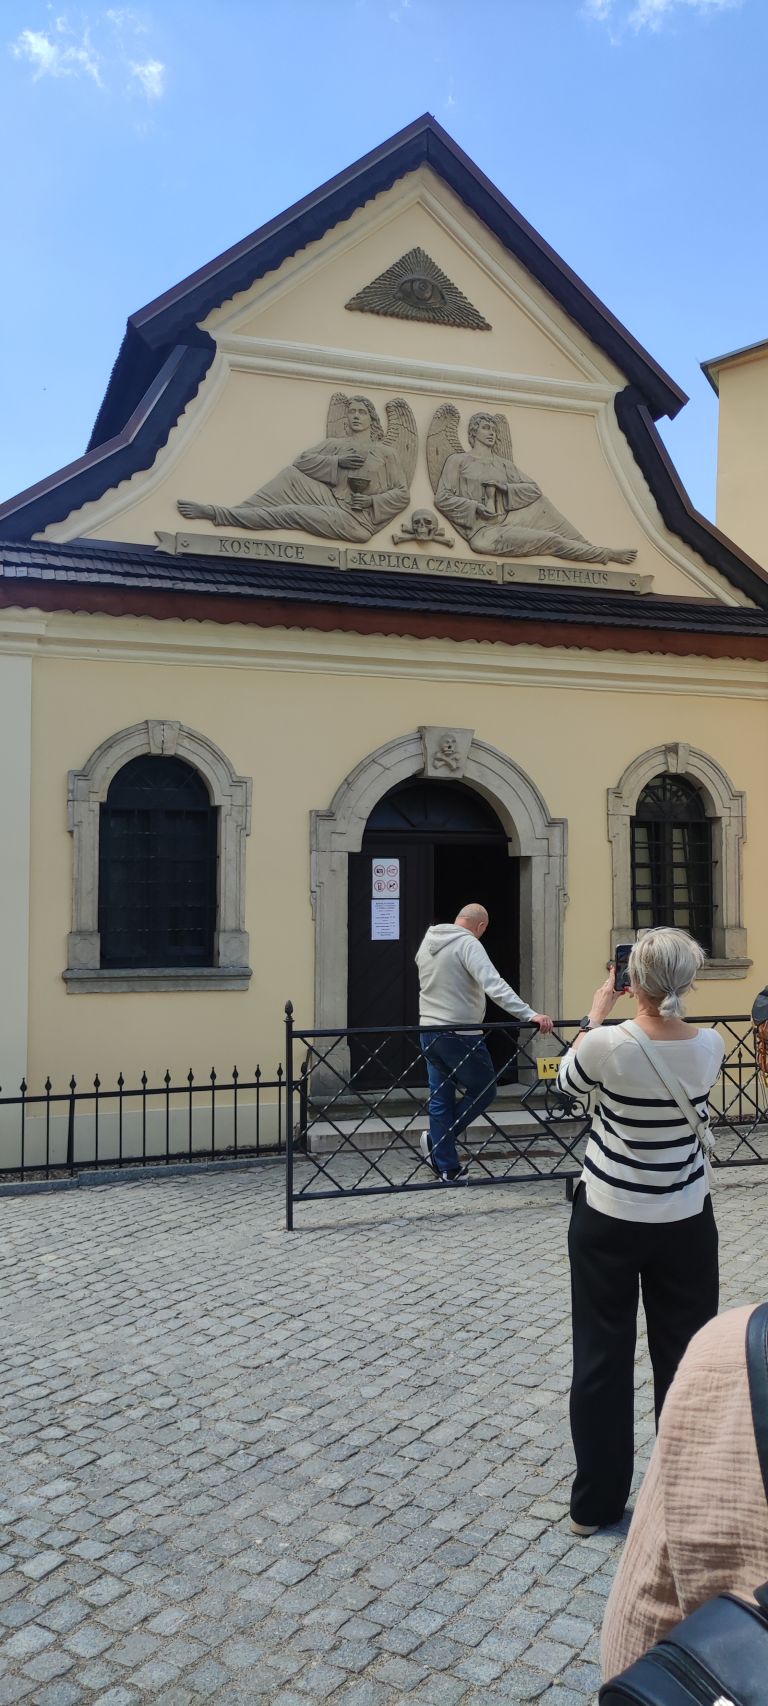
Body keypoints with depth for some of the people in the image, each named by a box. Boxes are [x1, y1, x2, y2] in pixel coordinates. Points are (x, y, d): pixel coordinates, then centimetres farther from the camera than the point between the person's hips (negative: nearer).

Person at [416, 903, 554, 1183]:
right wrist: (529, 1015, -32)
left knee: (440, 1099, 13)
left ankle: (447, 1167, 17)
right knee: (483, 1090, 10)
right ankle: (436, 1142, 10)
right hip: (459, 1034, -8)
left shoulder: (427, 942, 10)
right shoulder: (468, 944, -15)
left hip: (429, 1032, 8)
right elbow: (494, 985, -27)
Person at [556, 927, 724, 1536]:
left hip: (607, 1221, -2)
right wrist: (662, 1005, 10)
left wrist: (596, 1014, 6)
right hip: (685, 1224, 2)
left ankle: (595, 1503, 23)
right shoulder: (710, 1047, -12)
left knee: (602, 1358, 11)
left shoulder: (608, 1044, -22)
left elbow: (568, 1082, 1)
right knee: (685, 1358, 15)